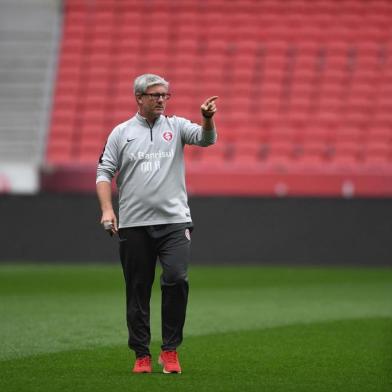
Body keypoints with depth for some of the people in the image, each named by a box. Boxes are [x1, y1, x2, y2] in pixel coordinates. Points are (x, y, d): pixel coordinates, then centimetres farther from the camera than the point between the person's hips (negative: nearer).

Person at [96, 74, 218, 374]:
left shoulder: (176, 126, 9)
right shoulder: (121, 133, 9)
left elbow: (206, 139, -9)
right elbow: (104, 173, 5)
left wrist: (208, 119, -31)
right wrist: (107, 209, -9)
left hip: (175, 220, -1)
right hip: (134, 224, 1)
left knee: (176, 279, -17)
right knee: (138, 290, 4)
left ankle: (170, 350, -5)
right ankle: (142, 355, 13)